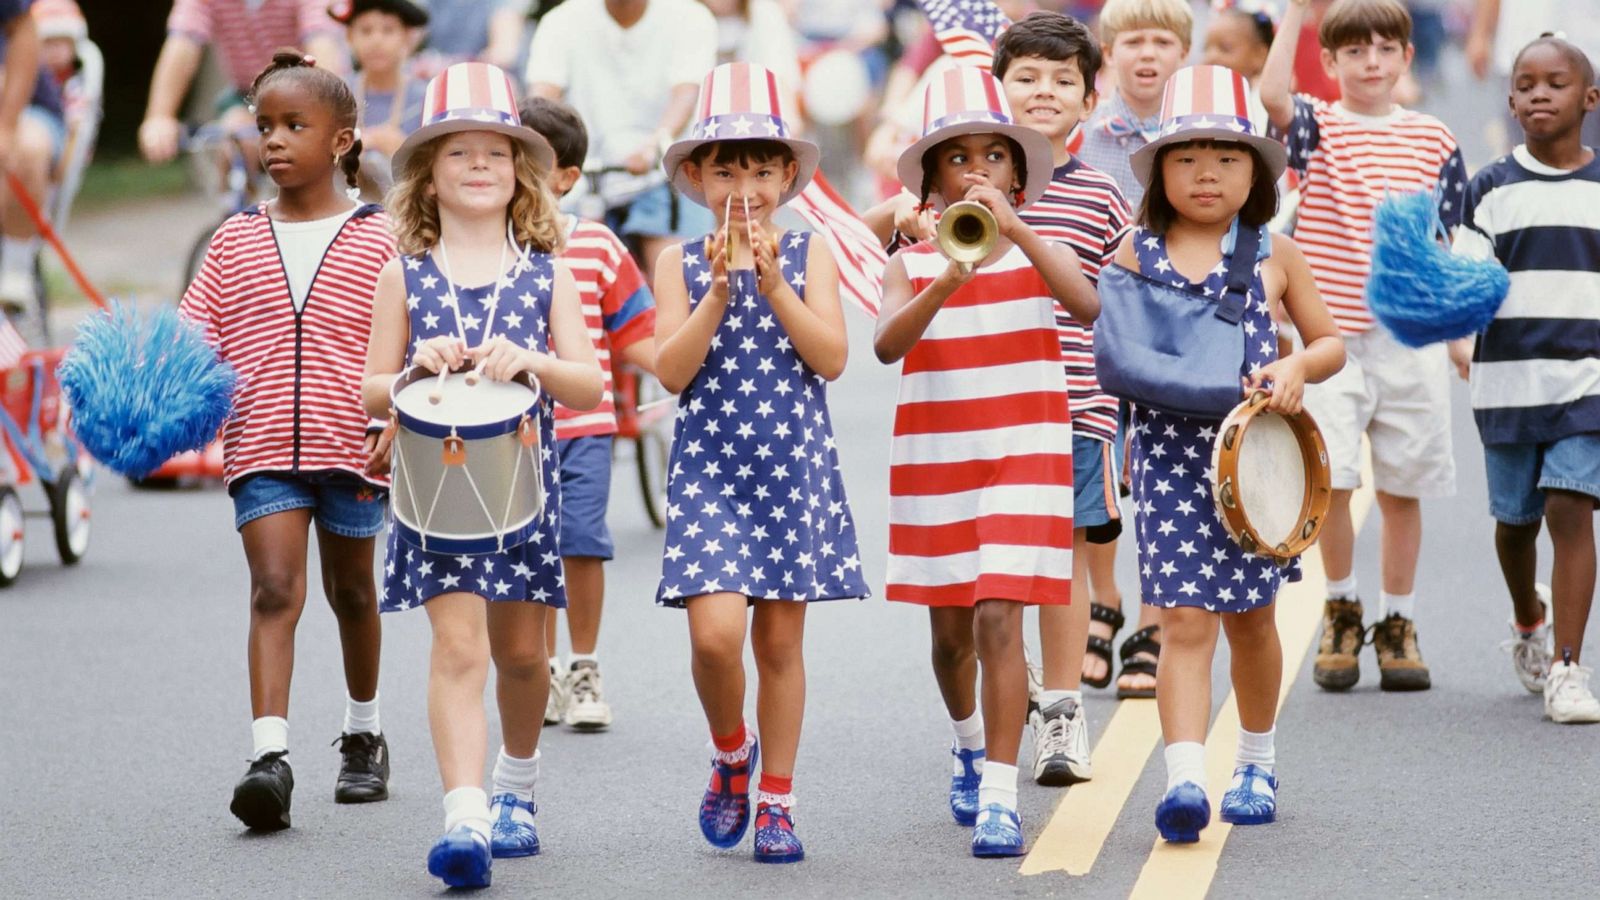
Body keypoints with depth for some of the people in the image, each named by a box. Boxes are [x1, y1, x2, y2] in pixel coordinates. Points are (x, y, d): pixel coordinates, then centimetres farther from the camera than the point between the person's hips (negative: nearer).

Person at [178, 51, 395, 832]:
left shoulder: (376, 239, 1)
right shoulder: (235, 242, 8)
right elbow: (195, 335, 8)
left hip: (350, 447, 0)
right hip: (261, 450, 1)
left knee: (351, 591, 16)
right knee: (274, 588, -13)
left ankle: (363, 734, 35)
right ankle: (269, 754, -21)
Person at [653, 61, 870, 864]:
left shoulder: (808, 254, 3)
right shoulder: (681, 263, 2)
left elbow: (832, 358, -8)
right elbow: (671, 371, -8)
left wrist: (774, 285, -17)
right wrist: (719, 290, -17)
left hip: (795, 466, 1)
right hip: (709, 469, -1)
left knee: (780, 639, 6)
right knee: (715, 631, -15)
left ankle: (776, 800, 18)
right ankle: (730, 753, 14)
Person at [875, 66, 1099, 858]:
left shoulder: (1038, 253, 0)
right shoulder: (910, 265, 2)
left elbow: (1087, 306, -21)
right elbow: (887, 345, -16)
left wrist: (1012, 226, -27)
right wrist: (949, 280, -32)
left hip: (1023, 458, -2)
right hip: (935, 463, 2)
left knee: (998, 621, -15)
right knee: (951, 630, 14)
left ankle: (997, 797, -15)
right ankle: (970, 742, 43)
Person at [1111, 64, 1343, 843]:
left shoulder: (1274, 255, 4)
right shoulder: (1136, 254, 3)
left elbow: (1330, 341, 11)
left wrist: (1297, 369, -10)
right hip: (1169, 452, -1)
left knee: (1251, 619, 13)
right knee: (1184, 623, -11)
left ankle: (1258, 765, 32)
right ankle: (1185, 780, -19)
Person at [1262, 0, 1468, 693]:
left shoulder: (1435, 141, 8)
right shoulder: (1318, 127, 2)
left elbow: (1449, 244, 13)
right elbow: (1271, 93, -21)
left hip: (1412, 340, 2)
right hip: (1333, 336, -2)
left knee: (1403, 487, 7)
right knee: (1330, 479, -9)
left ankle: (1397, 623, 19)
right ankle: (1340, 613, 12)